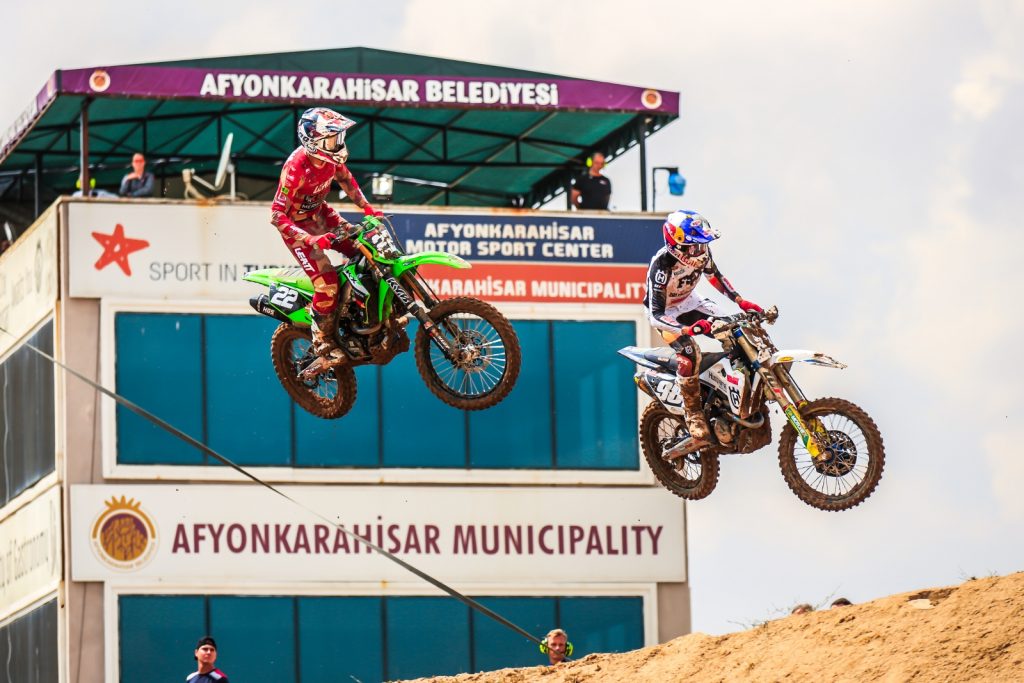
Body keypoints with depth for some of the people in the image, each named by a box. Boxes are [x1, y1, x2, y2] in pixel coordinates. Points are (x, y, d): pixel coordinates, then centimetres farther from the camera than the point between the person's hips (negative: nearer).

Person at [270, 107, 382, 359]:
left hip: (320, 213, 7)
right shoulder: (296, 168, -33)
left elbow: (345, 178, 12)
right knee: (327, 282, -18)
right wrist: (311, 240, -40)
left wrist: (366, 207, 3)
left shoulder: (331, 156, -12)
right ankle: (323, 342, 0)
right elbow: (277, 215, -32)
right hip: (297, 224, -7)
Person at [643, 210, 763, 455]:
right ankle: (698, 430, -22)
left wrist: (740, 301, -1)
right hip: (665, 313, -6)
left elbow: (713, 275, 8)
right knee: (689, 356, -30)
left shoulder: (701, 251, -17)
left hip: (690, 302, 6)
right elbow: (656, 315, -38)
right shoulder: (662, 265, -37)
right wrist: (688, 329, -52)